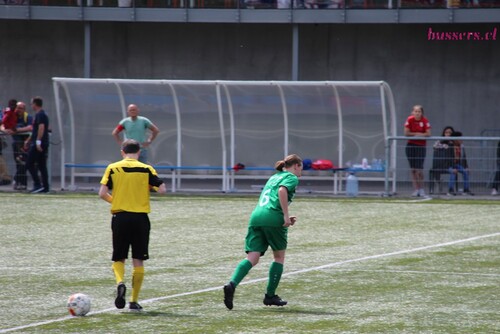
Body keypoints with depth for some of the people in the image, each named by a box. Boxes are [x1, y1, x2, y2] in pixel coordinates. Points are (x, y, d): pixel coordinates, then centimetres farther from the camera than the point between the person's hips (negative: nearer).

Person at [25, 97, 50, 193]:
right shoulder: (43, 114, 21)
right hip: (44, 144, 10)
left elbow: (41, 127, -24)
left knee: (29, 164, -8)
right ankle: (45, 187, 6)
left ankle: (37, 184, -14)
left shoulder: (40, 115, -10)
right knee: (42, 166, 9)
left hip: (38, 144, -10)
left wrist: (38, 141, -28)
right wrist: (28, 141, 35)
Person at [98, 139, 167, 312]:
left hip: (120, 218, 0)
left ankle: (120, 282, -18)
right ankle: (134, 301, 6)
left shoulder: (113, 168, 1)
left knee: (118, 258, 12)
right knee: (138, 261, 7)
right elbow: (162, 189, -7)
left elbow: (102, 193, -5)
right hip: (140, 218, 0)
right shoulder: (146, 169, 0)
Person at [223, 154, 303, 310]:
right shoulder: (292, 178, 6)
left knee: (252, 258, -3)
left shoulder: (274, 177, 30)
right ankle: (270, 296, 15)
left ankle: (232, 284, -27)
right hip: (273, 218, -6)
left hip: (256, 216, 6)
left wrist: (285, 217, 30)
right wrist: (286, 215, -15)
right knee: (279, 256, 13)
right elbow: (282, 190, -16)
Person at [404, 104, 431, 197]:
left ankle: (421, 189, 1)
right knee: (413, 169, 4)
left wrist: (418, 134, -16)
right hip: (411, 145, 2)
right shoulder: (409, 120, -5)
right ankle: (416, 189, 10)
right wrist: (416, 133, -9)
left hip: (421, 146, -2)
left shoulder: (425, 121, -8)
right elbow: (406, 133, -7)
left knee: (419, 169, -10)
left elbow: (428, 134, -12)